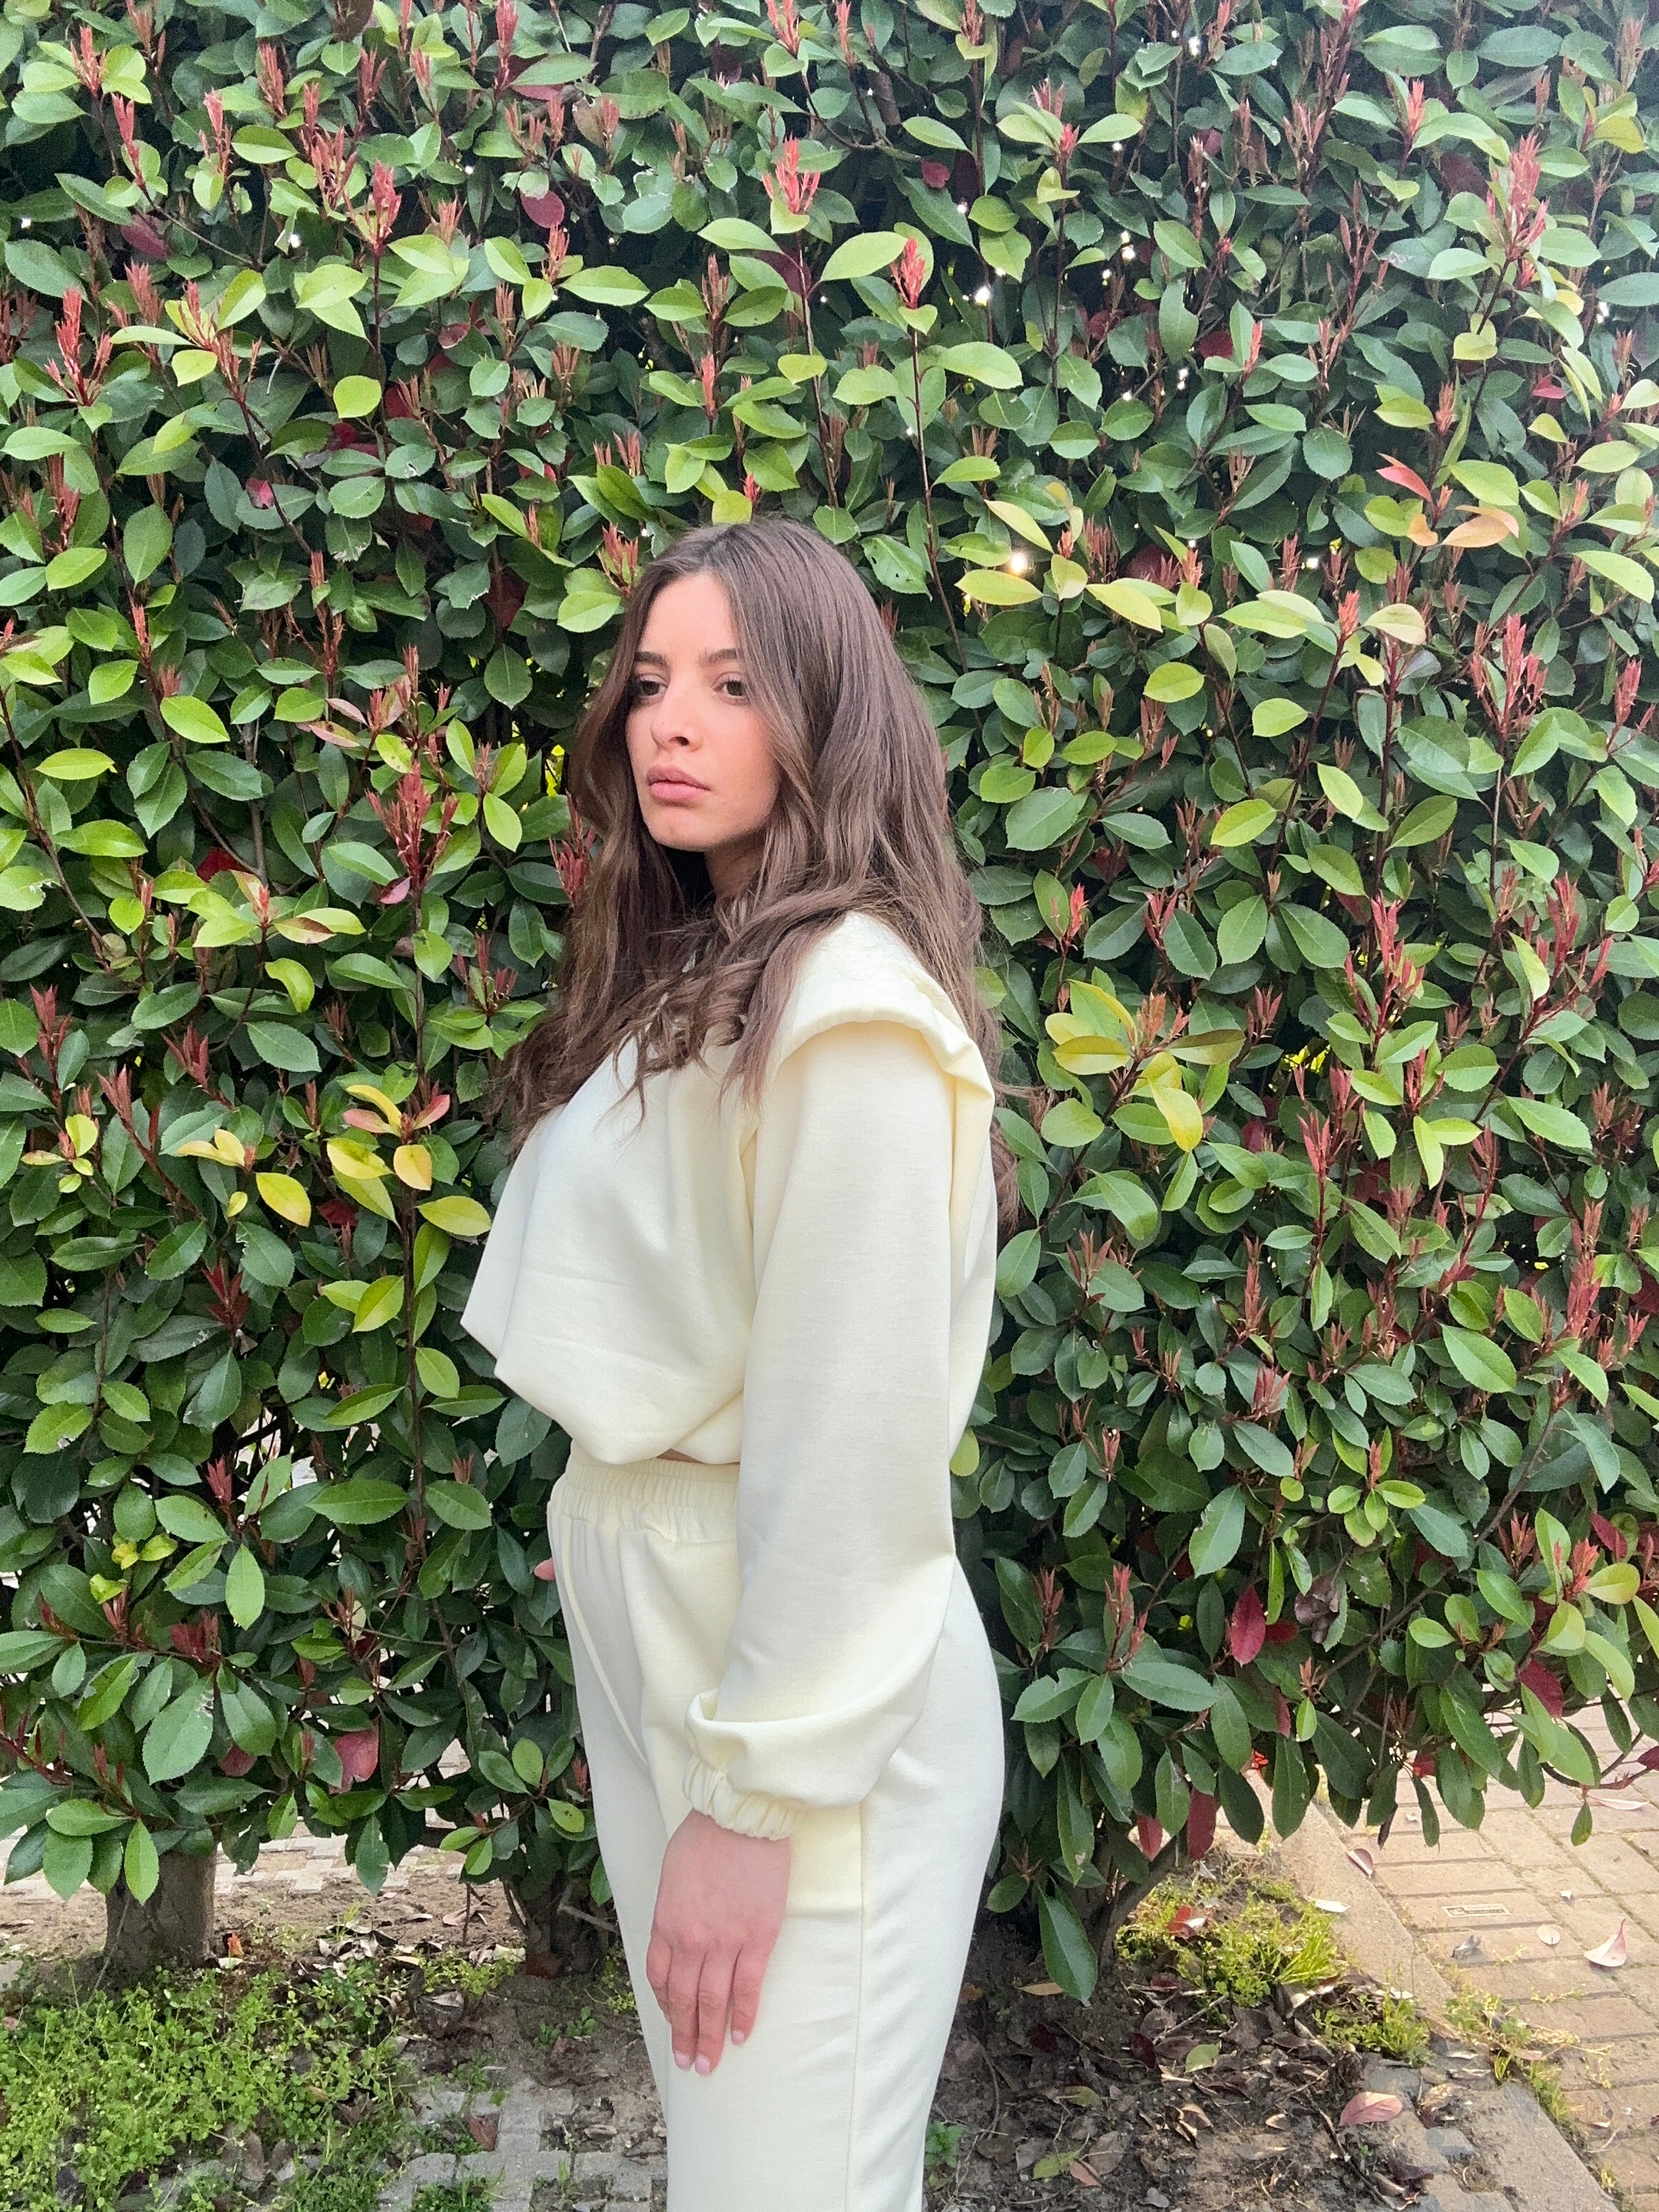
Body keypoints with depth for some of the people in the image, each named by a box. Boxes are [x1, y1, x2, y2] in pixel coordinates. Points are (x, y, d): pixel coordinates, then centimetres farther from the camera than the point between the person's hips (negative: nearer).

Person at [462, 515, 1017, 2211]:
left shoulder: (848, 1005, -19)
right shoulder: (685, 979, 9)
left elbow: (851, 1435, -21)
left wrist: (758, 1797, -17)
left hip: (796, 1688, -8)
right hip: (645, 1640, 9)